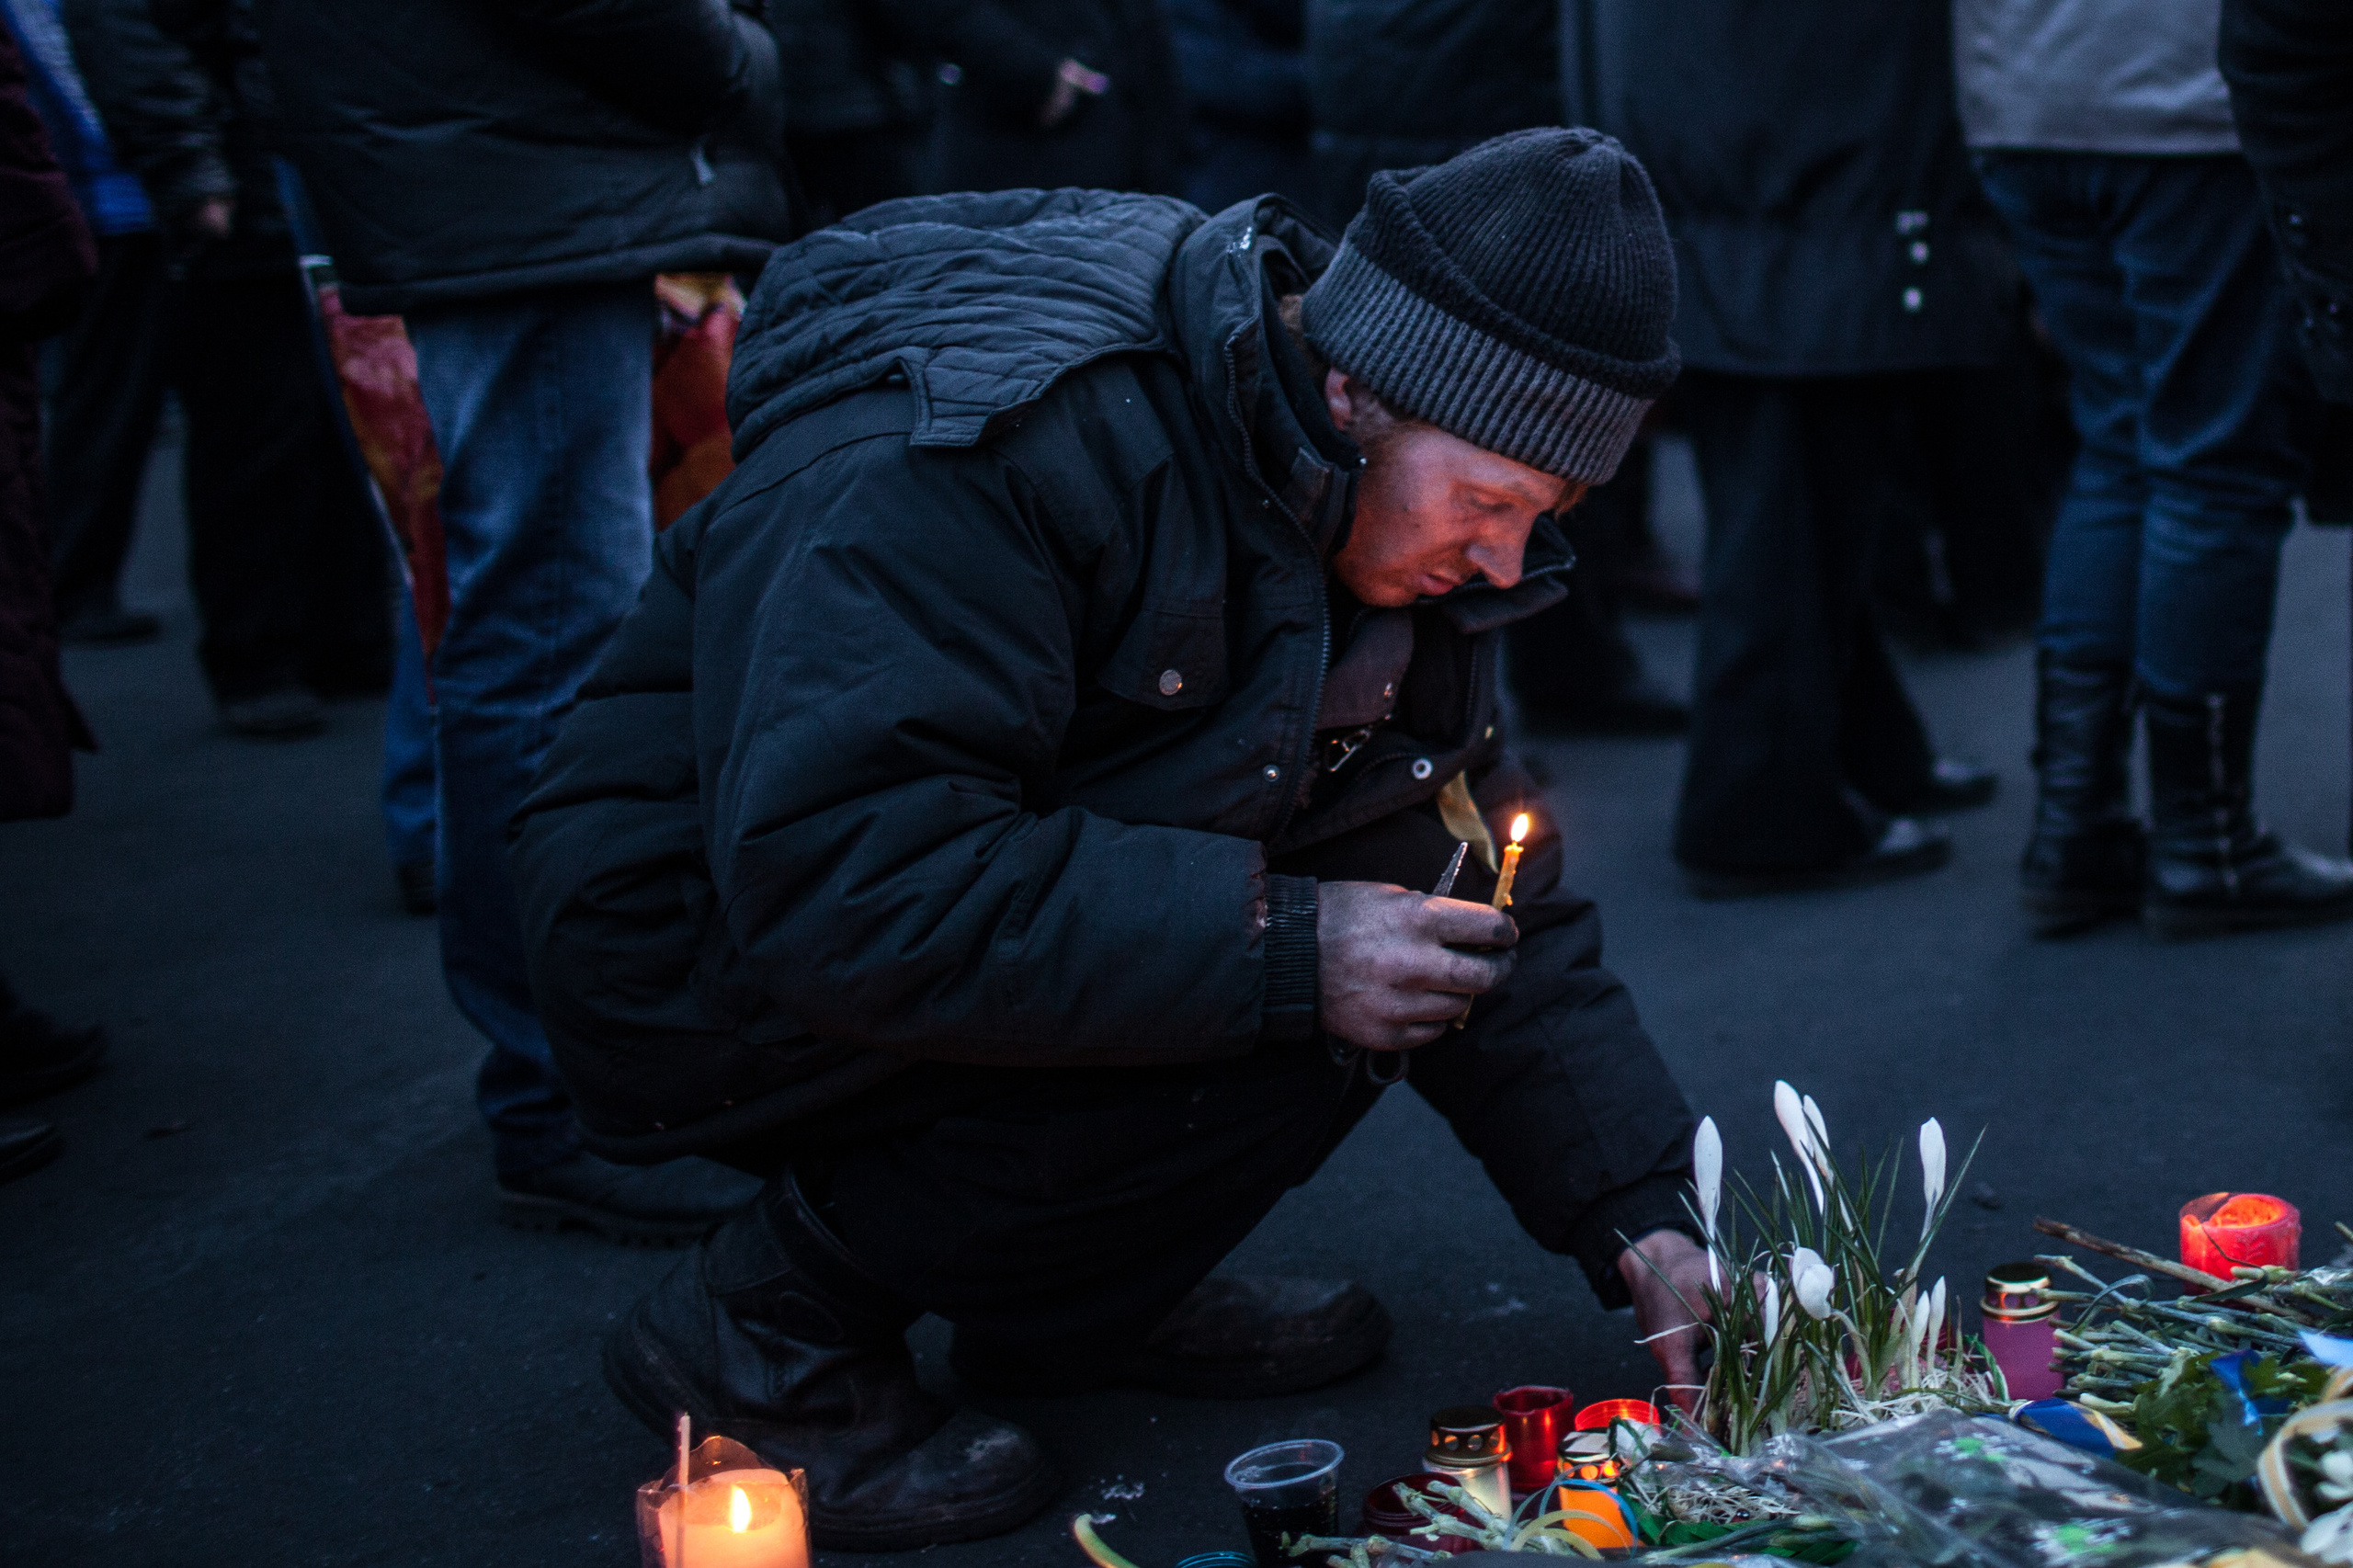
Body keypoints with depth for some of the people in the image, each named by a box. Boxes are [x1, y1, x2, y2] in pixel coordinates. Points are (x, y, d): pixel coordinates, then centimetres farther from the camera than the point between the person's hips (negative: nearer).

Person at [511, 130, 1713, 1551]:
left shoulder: (1403, 505, -3)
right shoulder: (982, 453, -30)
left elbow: (1506, 919, 2)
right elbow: (828, 880, -37)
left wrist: (1641, 1217, -9)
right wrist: (1277, 946, -35)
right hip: (710, 962, -8)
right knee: (1273, 1037, -25)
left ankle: (1060, 1305, 7)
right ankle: (770, 1328, -9)